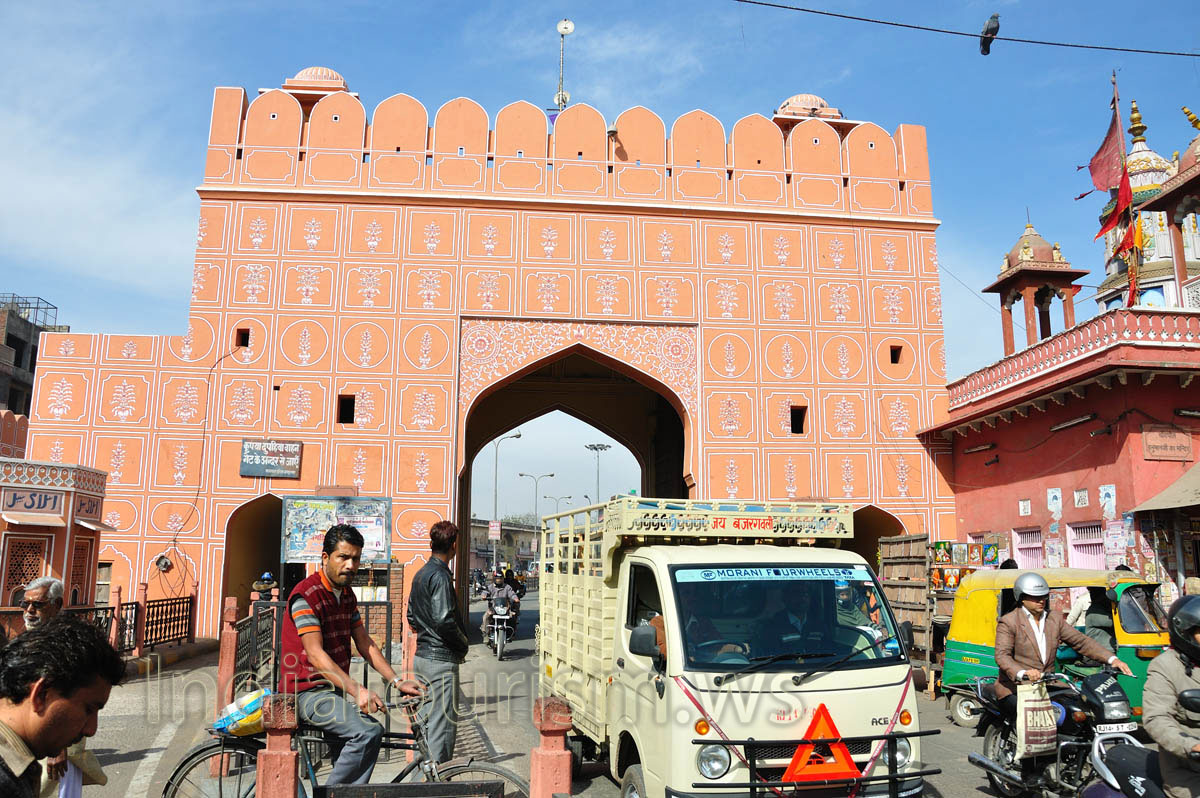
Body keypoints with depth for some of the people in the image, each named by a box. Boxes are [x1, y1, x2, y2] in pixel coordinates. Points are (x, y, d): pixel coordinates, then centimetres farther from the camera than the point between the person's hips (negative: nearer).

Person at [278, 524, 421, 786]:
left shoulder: (347, 596, 12)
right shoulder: (305, 595, -15)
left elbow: (365, 644, 13)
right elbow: (316, 655, -22)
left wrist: (397, 681, 2)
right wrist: (357, 690, -31)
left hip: (336, 689, 8)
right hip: (308, 691, -8)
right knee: (367, 733, -25)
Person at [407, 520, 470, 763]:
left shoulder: (420, 574, 12)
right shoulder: (440, 576, -17)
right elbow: (444, 620, -25)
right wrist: (463, 645, -11)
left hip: (421, 656, 10)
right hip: (442, 660, -10)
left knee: (424, 721, 16)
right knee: (443, 725, -3)